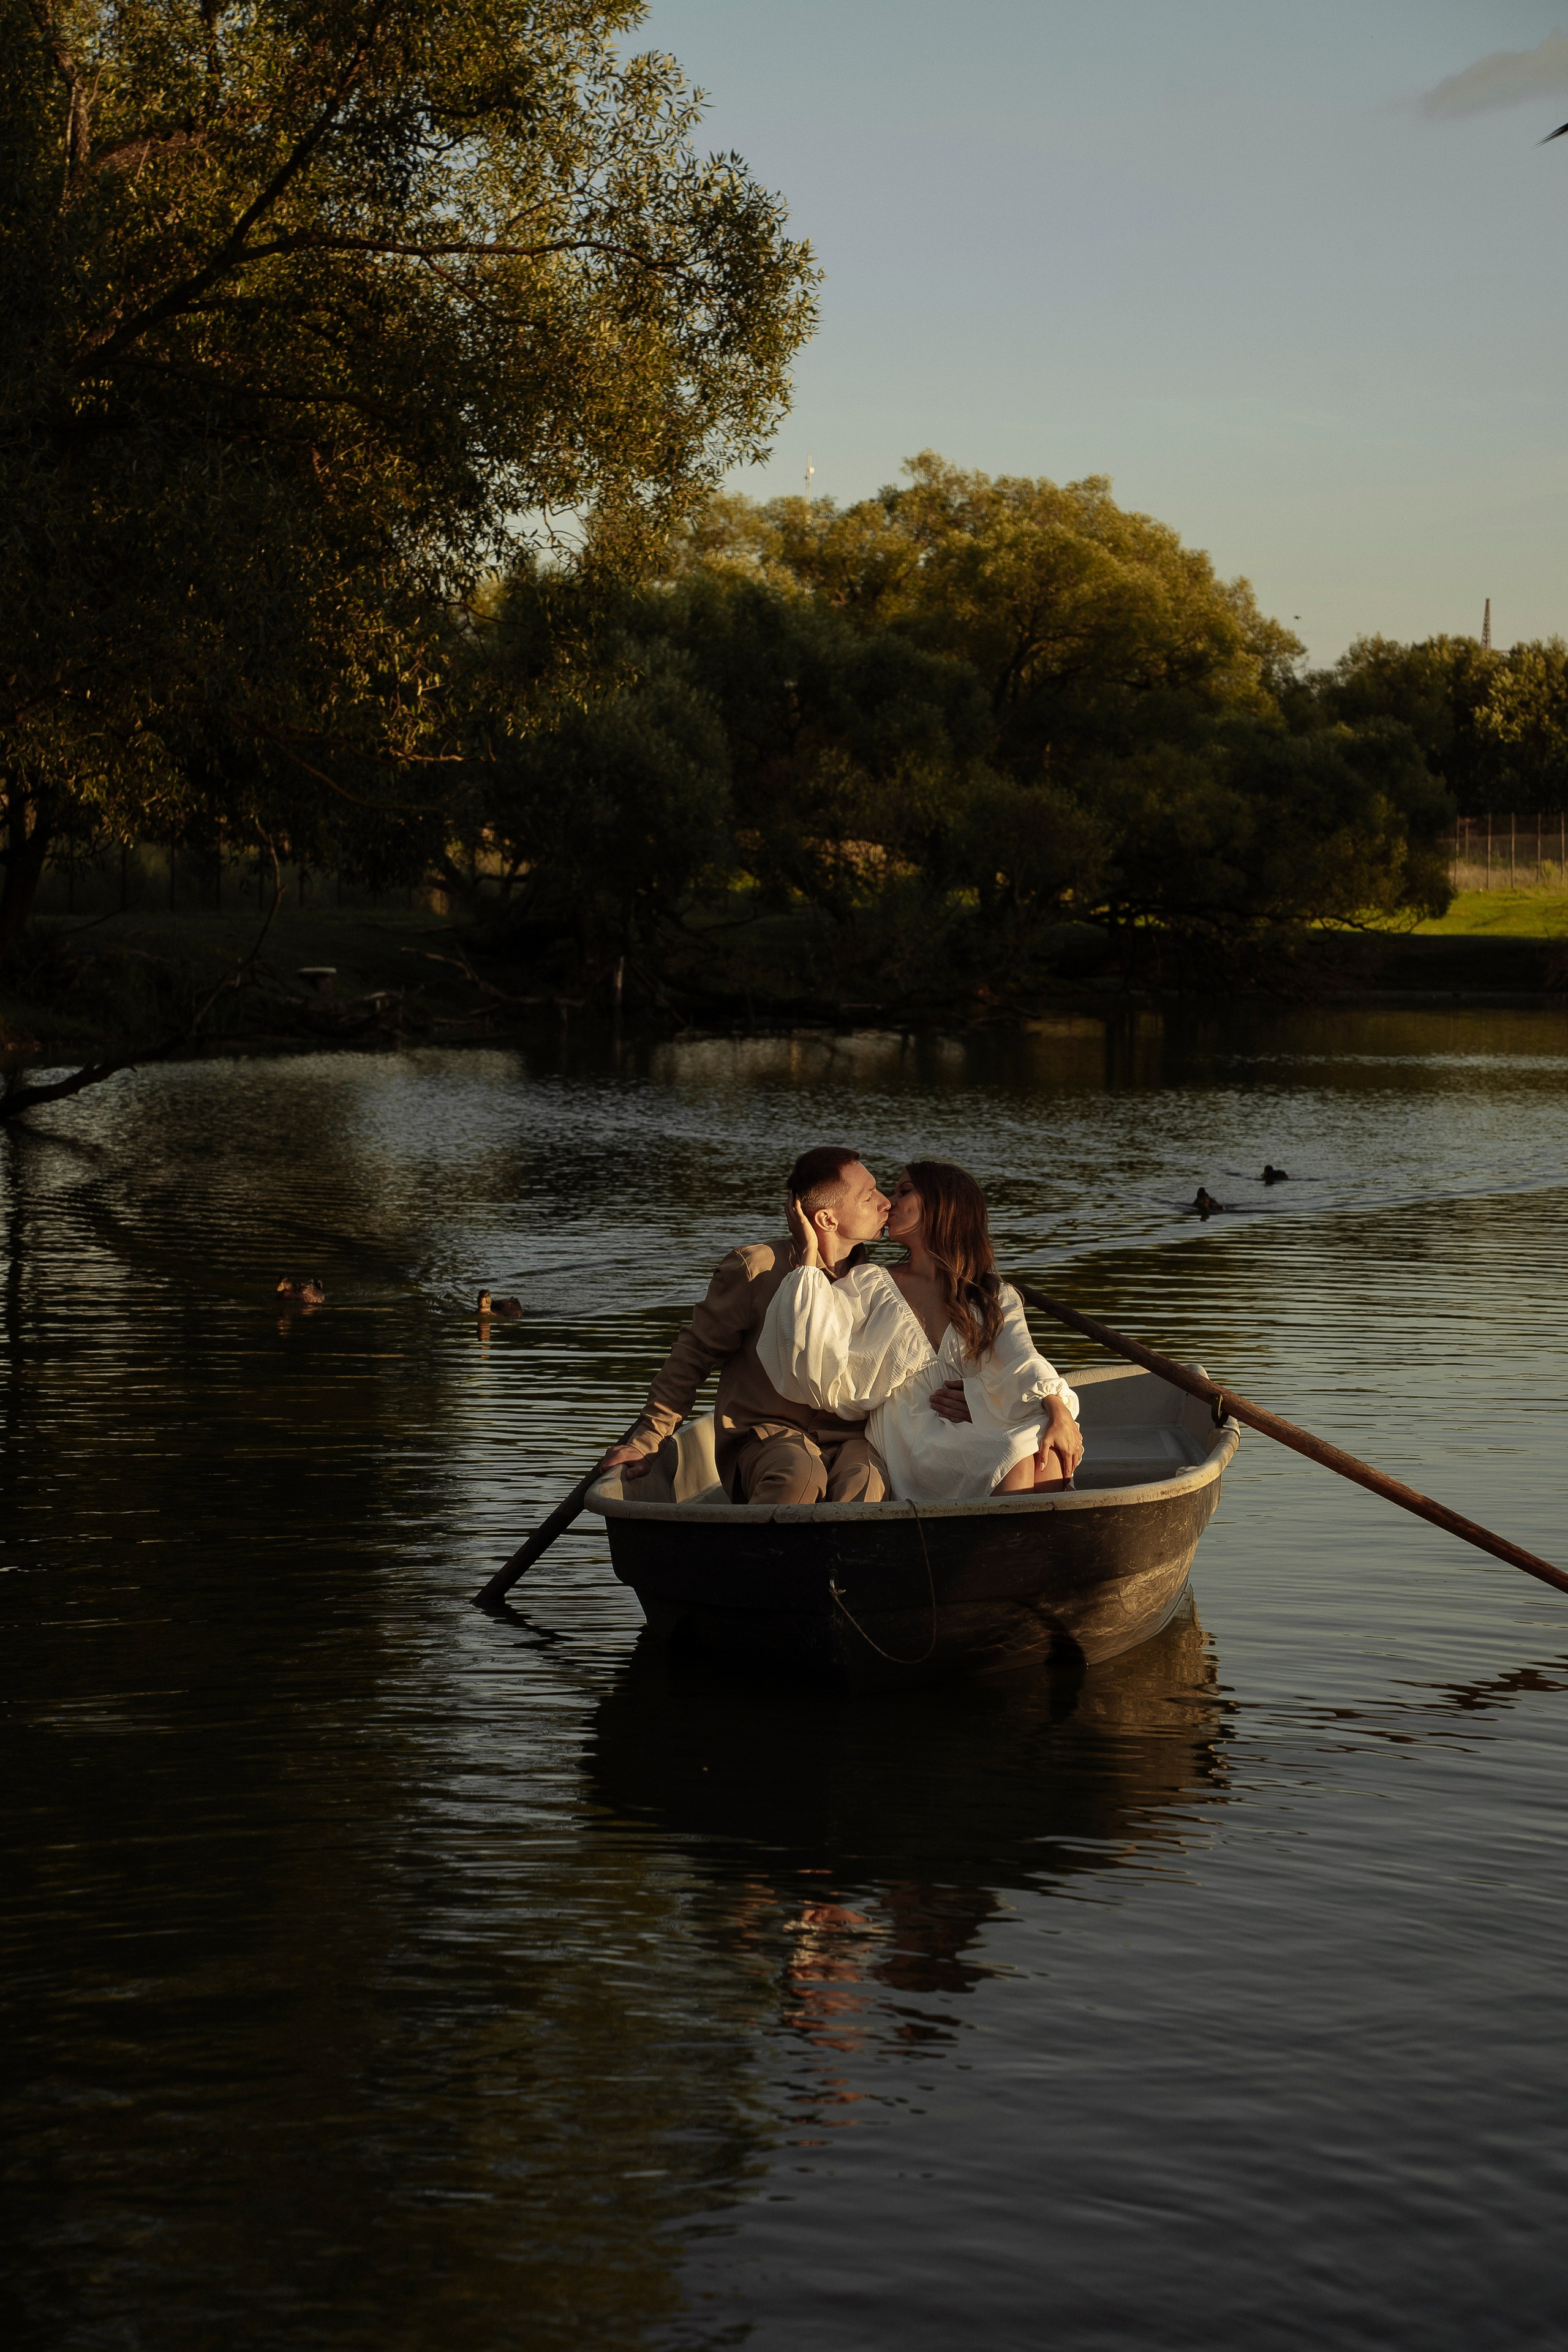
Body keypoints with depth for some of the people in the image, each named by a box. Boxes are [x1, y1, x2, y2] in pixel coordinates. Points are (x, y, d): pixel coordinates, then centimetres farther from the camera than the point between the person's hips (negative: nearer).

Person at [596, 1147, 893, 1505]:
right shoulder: (758, 1267, -2)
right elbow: (693, 1354, 4)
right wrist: (646, 1442, 1)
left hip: (847, 1437, 4)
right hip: (766, 1433, -3)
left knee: (867, 1482, -35)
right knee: (800, 1475, -40)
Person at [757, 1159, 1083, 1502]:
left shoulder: (993, 1295, 17)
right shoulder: (870, 1285, 14)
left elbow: (1021, 1359, -4)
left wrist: (1058, 1410, -24)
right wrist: (809, 1255, -4)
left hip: (980, 1430, 2)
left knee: (1049, 1451, -32)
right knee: (1018, 1453, -31)